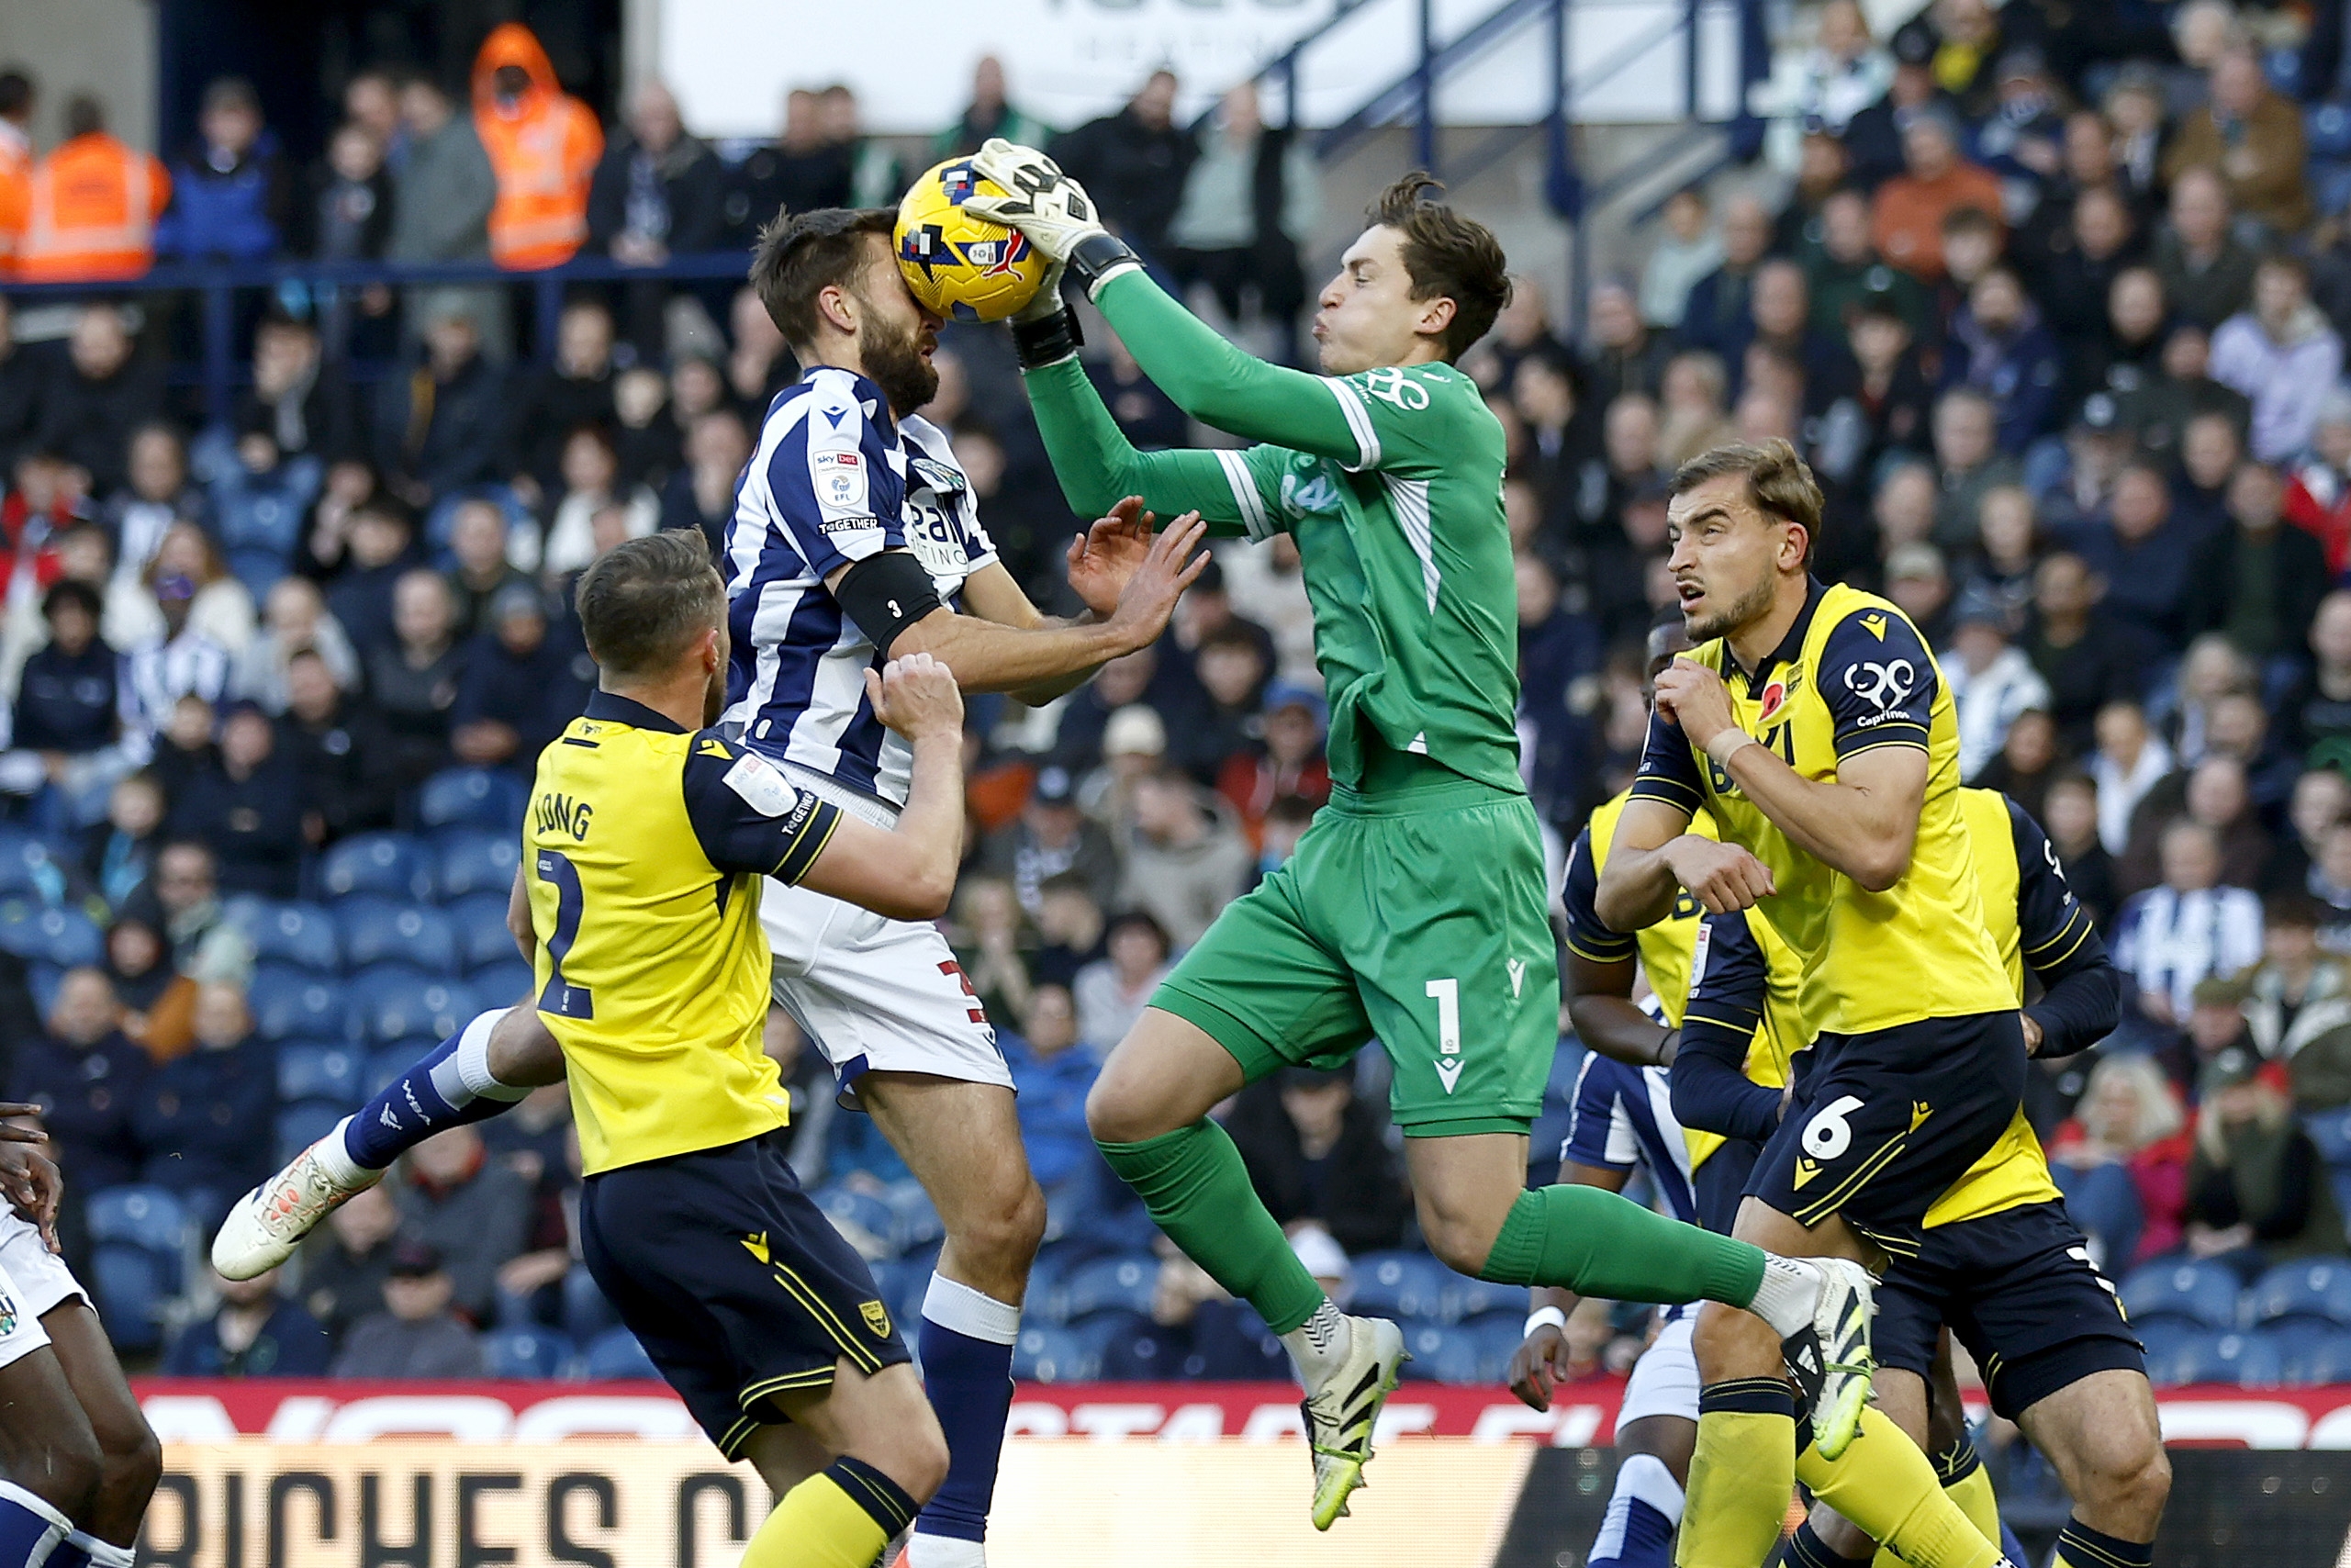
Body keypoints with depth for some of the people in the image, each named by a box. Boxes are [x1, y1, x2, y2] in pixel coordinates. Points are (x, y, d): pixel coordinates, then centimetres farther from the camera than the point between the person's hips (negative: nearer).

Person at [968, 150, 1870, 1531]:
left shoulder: (1442, 412, -8)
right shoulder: (1309, 457, 17)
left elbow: (1221, 388, -17)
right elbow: (1111, 489, 21)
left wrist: (1097, 253, -8)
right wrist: (1047, 328, 11)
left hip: (1451, 844, -9)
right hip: (1343, 841, 9)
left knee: (1475, 1228, -14)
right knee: (1134, 1107, -2)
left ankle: (1805, 1296, 1)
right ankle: (1331, 1357, 16)